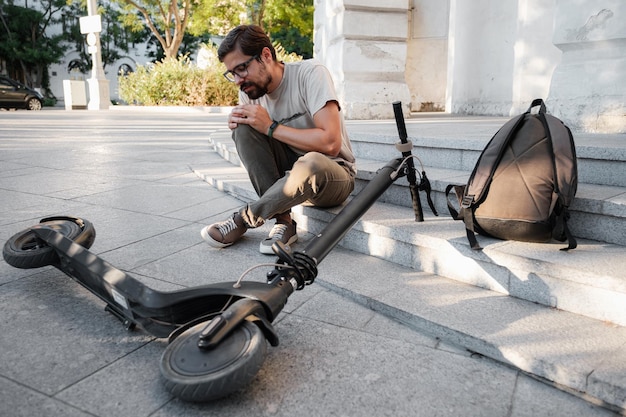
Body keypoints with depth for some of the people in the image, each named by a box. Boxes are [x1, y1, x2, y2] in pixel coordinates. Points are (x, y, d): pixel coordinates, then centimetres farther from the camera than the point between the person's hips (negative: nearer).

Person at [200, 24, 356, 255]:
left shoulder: (310, 73, -18)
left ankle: (244, 219, -17)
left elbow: (330, 143, -28)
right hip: (288, 173, 6)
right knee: (244, 127, -16)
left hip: (332, 176, -5)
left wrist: (271, 127, -23)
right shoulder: (249, 88, -2)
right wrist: (236, 122, -14)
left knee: (312, 163, -39)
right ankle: (283, 221, -18)